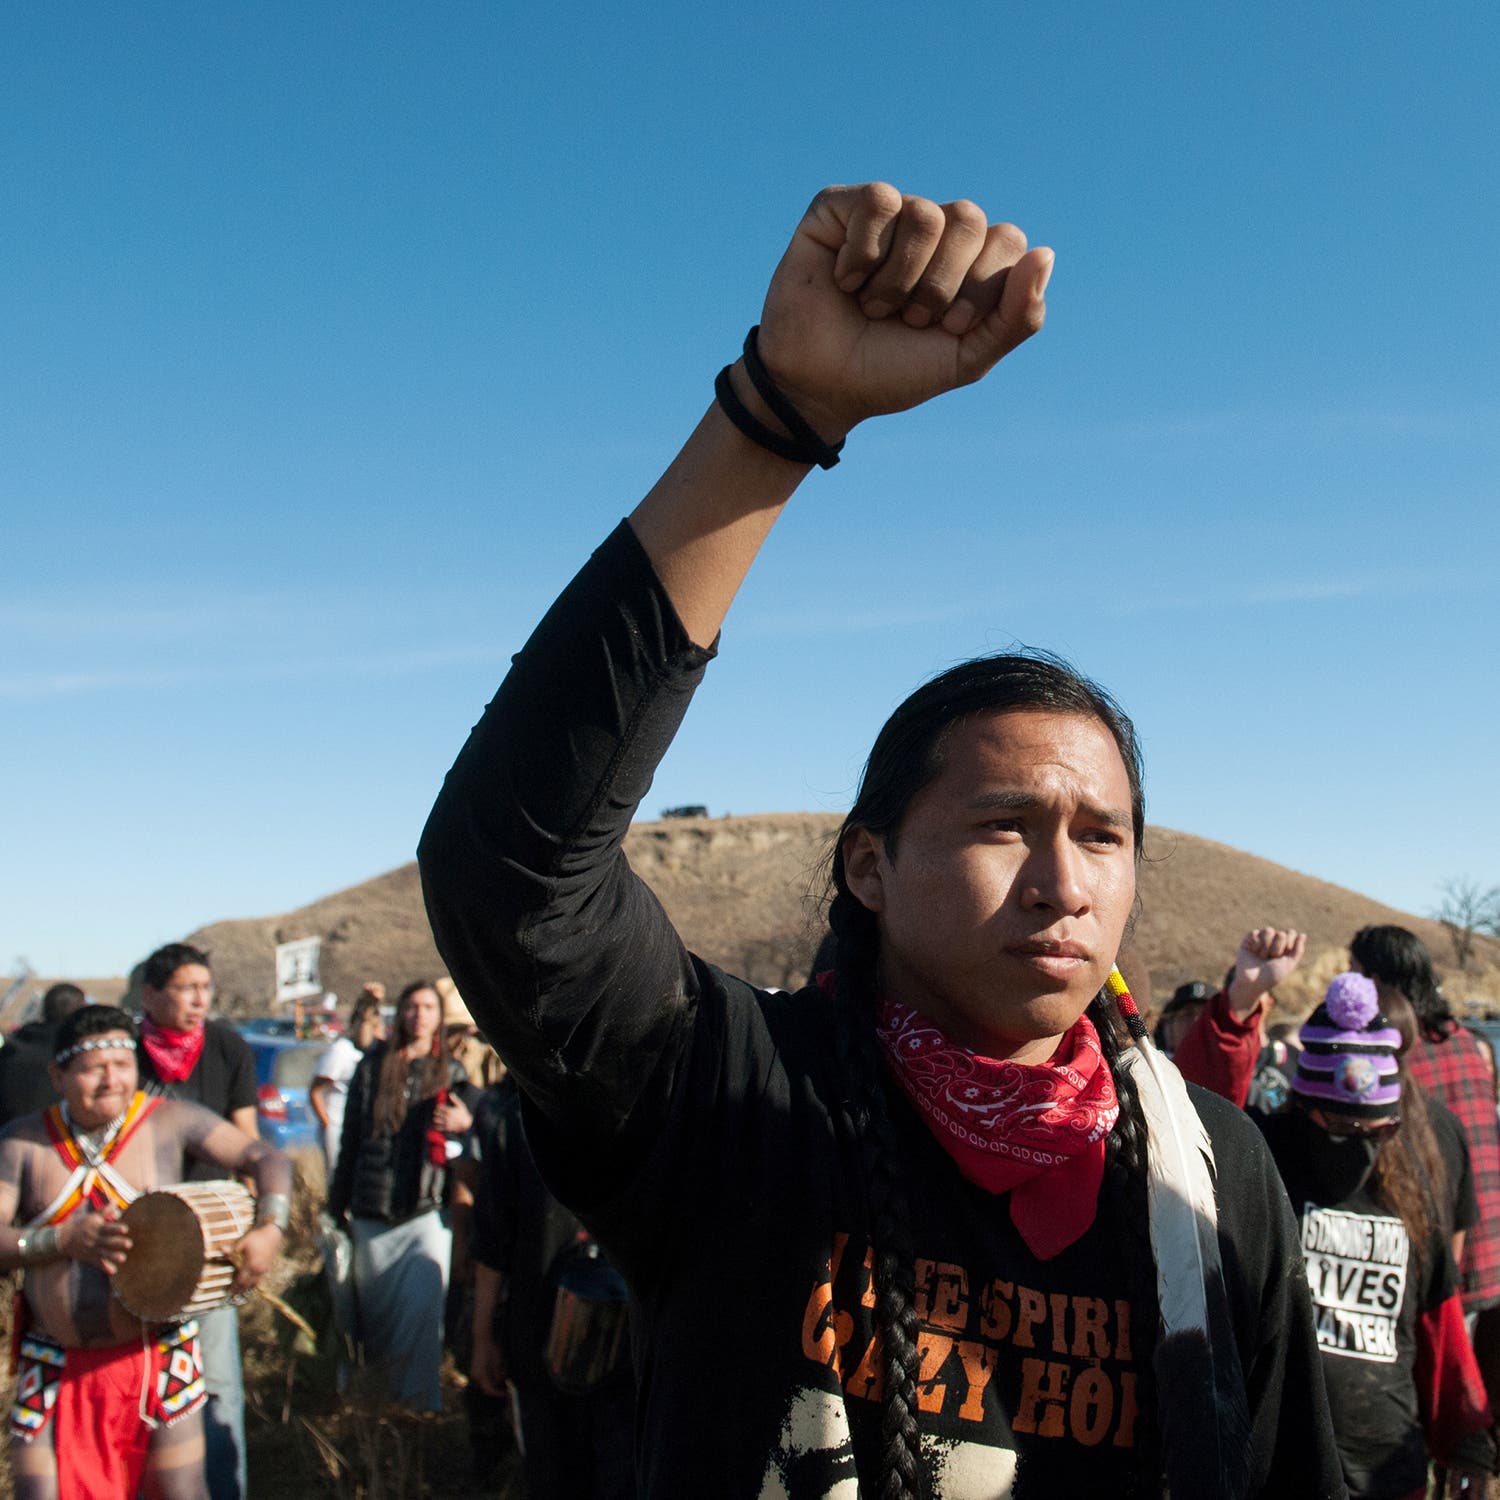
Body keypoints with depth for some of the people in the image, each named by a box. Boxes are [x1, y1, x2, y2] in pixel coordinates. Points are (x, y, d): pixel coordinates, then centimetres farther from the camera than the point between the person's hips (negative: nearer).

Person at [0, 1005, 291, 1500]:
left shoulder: (170, 1120, -5)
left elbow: (267, 1160, -3)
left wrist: (271, 1228, -20)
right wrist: (63, 1240, -27)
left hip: (157, 1358, -1)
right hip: (56, 1370, 1)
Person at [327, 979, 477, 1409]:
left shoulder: (451, 1073, 8)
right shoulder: (372, 1066, 7)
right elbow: (350, 1137, 10)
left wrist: (466, 1123, -17)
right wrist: (338, 1201, 10)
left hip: (427, 1211, -1)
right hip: (373, 1210, 1)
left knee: (423, 1304, -10)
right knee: (375, 1304, 9)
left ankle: (418, 1396, 3)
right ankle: (377, 1380, 30)